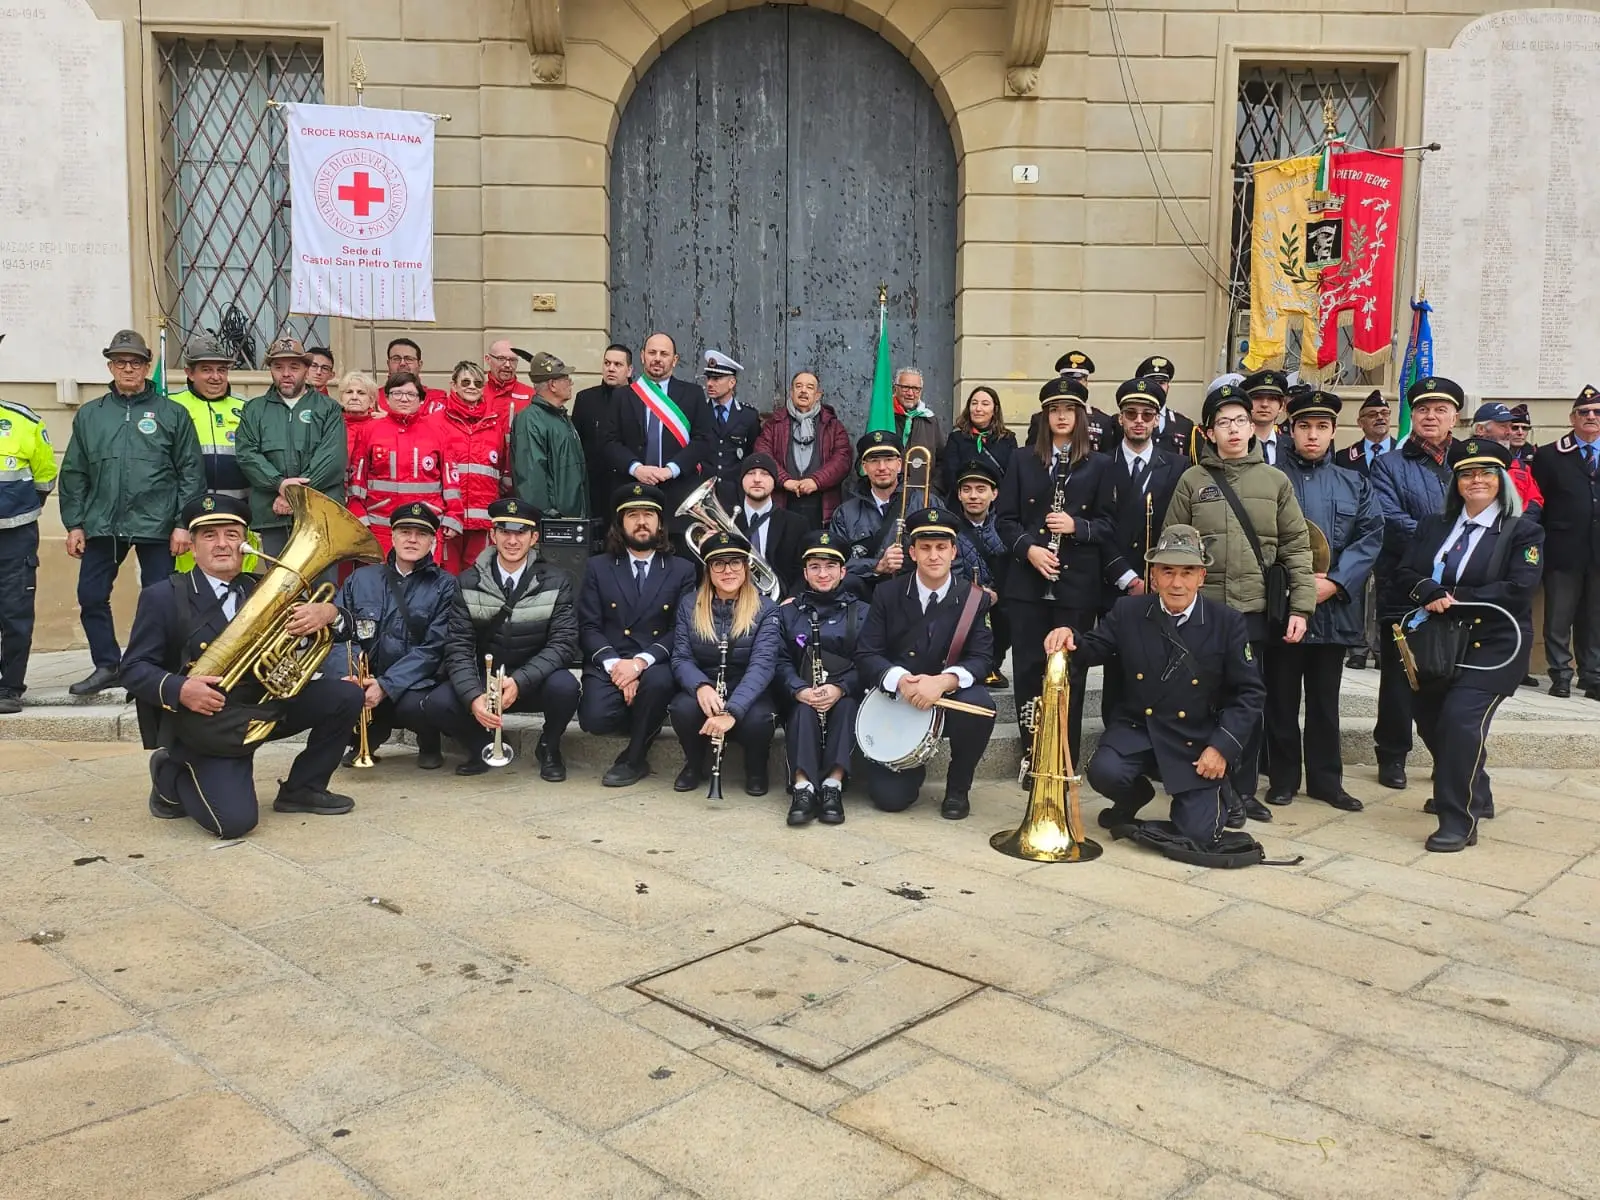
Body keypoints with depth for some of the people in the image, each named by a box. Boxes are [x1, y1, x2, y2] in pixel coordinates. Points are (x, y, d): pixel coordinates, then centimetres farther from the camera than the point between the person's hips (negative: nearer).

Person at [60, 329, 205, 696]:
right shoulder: (89, 415, 11)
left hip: (156, 525, -3)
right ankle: (106, 665, 18)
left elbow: (191, 472, 0)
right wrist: (74, 524, 4)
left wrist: (183, 523, -6)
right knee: (91, 597, 4)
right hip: (102, 525, 3)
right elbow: (74, 474, 10)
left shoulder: (172, 414, 3)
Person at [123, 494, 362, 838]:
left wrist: (327, 613, -24)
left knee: (346, 696, -13)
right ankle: (173, 776, 13)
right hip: (208, 726, -5)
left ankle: (301, 789, 7)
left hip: (267, 705, 5)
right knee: (234, 821, -21)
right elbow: (133, 668, -9)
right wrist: (179, 689, -29)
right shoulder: (163, 596, -7)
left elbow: (340, 627, 1)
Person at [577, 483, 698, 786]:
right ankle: (646, 724, 7)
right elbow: (588, 628, 3)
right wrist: (614, 664, -16)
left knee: (658, 681, -37)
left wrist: (641, 661, -18)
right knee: (595, 718, -29)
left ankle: (634, 758, -11)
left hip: (656, 665, -1)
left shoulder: (682, 571, 8)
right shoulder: (598, 567, 11)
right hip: (607, 664, 1)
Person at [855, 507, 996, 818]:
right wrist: (898, 679, -29)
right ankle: (912, 768, 26)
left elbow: (982, 658, -12)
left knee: (980, 705, -35)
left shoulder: (974, 599, -5)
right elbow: (866, 655, -8)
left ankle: (958, 788, -6)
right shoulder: (887, 594, -4)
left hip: (948, 698, 1)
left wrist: (944, 681, -33)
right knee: (890, 797, -15)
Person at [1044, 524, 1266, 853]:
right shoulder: (1128, 611, -3)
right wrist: (1070, 638, -19)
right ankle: (1136, 796, 11)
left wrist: (1223, 746, -14)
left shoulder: (1228, 623, -7)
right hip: (1137, 728, 2)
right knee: (1104, 773, -28)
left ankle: (1208, 791, 26)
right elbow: (1095, 650, 5)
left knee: (1197, 834, -12)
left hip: (1197, 740, -1)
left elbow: (1249, 692, -4)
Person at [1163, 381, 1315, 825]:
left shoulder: (1275, 480, 7)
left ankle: (1245, 789, 21)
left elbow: (1296, 547, 4)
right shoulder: (1192, 481, 4)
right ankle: (1221, 792, 13)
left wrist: (1301, 607, -3)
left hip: (1256, 610, 1)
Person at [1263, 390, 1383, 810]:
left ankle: (1326, 779, 21)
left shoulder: (1355, 484, 10)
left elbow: (1371, 536, 1)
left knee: (1325, 699, 11)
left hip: (1334, 607, 3)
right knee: (1282, 697, 6)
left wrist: (1335, 582, -13)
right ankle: (1282, 779, 17)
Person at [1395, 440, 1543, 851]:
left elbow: (1519, 589, -16)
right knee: (1431, 721, 14)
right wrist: (1431, 593, -20)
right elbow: (1404, 574, 2)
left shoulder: (1523, 532, -3)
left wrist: (1457, 598, -17)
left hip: (1491, 646, -6)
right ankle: (1473, 796, 39)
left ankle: (1460, 821, -11)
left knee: (1461, 720, -21)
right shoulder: (1432, 526, 11)